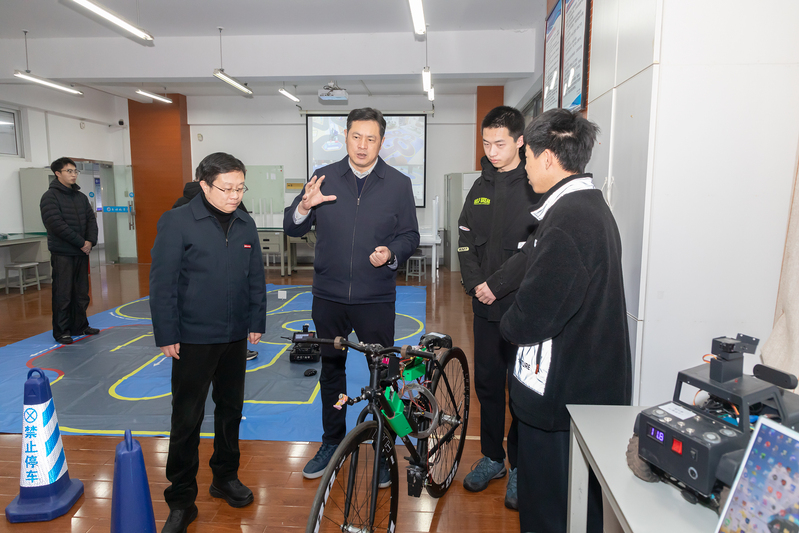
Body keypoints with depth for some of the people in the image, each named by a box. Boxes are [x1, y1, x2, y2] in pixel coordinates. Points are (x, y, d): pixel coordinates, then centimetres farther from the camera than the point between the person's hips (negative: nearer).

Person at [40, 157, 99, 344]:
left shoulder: (81, 197, 13)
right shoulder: (50, 196, -6)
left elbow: (91, 219, 10)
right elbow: (56, 224, -15)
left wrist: (90, 241, -7)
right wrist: (80, 242, -15)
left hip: (81, 252, 6)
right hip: (62, 253, -6)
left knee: (81, 293, 11)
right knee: (62, 294, -2)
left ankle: (79, 326, 22)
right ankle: (61, 331, 7)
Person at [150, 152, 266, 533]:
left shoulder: (246, 225, 5)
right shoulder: (177, 222, -9)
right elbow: (162, 283, -10)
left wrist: (257, 322, 8)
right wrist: (167, 335, -10)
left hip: (235, 337, 5)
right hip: (193, 339, -4)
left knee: (231, 409, 16)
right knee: (187, 419, 4)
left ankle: (226, 477, 36)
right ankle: (181, 501, 20)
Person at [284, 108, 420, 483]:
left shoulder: (399, 184, 1)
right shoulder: (325, 179, 4)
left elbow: (410, 236, 3)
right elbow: (291, 229, 4)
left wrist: (391, 253, -18)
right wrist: (304, 206, -18)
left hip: (376, 299, -2)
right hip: (329, 297, 2)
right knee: (331, 370, 15)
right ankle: (332, 443, 34)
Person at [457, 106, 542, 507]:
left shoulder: (535, 187, -7)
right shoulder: (481, 187, 12)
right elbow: (466, 242, 9)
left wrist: (496, 285, -16)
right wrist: (475, 284, -5)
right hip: (485, 305, 6)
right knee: (487, 383, 13)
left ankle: (520, 465, 21)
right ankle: (492, 458, 30)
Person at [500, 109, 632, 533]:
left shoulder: (566, 220, -24)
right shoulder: (593, 205, 10)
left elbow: (534, 312, -25)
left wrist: (509, 324, -4)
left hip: (559, 387, -10)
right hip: (594, 382, 10)